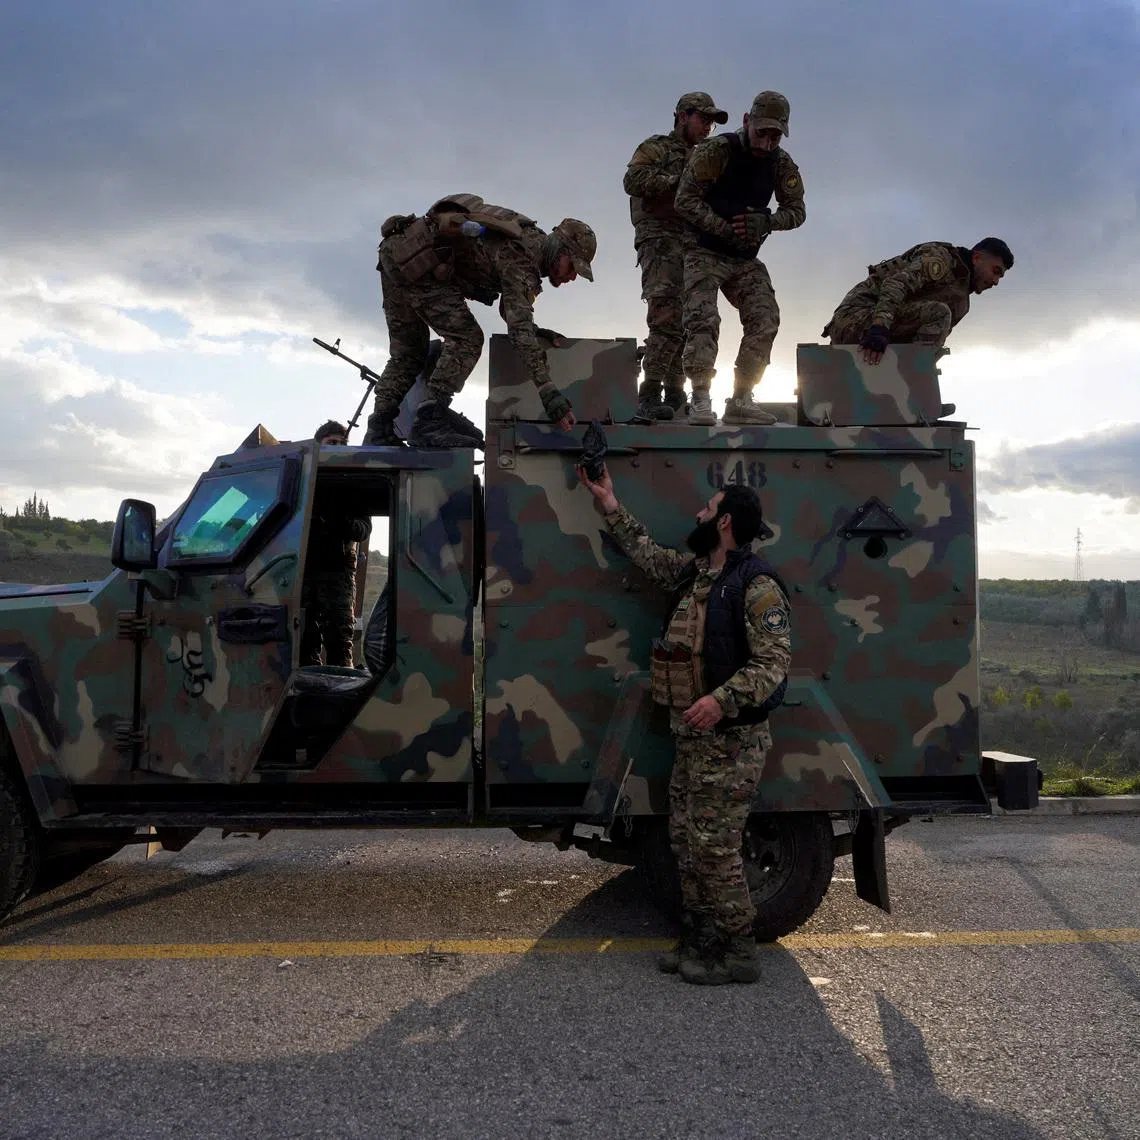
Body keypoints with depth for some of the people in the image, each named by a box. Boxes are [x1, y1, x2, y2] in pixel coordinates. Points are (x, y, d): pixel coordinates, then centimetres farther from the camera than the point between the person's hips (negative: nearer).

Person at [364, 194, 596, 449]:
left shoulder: (530, 237, 14)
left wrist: (538, 332, 12)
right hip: (415, 258, -10)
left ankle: (379, 432, 12)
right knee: (466, 339, -12)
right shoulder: (522, 258, -16)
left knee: (408, 354, 14)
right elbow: (520, 330, -27)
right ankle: (429, 421, -15)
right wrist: (550, 393, -32)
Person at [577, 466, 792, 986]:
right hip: (691, 737, 9)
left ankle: (736, 954, 10)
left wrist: (724, 699, -32)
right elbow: (648, 553, 29)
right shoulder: (692, 572, 12)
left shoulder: (756, 584, -15)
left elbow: (774, 660, -22)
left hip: (730, 740, -9)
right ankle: (699, 941, 28)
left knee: (714, 846, -5)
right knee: (685, 840, 15)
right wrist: (610, 507, 28)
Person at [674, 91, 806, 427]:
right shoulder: (716, 151, -15)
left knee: (766, 318, -9)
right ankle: (700, 401, -20)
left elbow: (796, 210, 5)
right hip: (704, 253, -5)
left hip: (745, 260, 5)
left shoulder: (782, 163, -1)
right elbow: (685, 200, -16)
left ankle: (740, 400, -5)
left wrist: (767, 221, -17)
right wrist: (726, 229, -23)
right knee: (703, 319, -21)